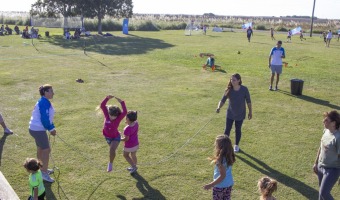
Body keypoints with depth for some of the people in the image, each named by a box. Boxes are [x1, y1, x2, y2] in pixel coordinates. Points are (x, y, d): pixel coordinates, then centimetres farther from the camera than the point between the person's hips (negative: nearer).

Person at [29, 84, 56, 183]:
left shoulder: (44, 102, 10)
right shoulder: (44, 102, -21)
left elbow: (47, 117, 16)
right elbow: (44, 118, -23)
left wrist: (52, 128, 10)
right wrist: (51, 129, -11)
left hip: (37, 129, 10)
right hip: (38, 130, -10)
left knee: (41, 149, 20)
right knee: (46, 150, -3)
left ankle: (43, 169, 34)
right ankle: (44, 173, 6)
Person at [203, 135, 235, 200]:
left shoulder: (221, 160, -27)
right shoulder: (229, 157, -4)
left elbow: (222, 176, -25)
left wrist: (211, 185, -23)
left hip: (220, 186, -7)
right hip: (229, 184, 7)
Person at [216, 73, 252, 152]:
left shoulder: (244, 89, -18)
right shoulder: (229, 90, -15)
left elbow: (248, 101, -7)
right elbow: (223, 100, -16)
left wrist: (250, 112, 0)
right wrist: (219, 107, -35)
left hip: (240, 114, -1)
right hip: (230, 113, 1)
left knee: (238, 130, 13)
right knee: (227, 129, 3)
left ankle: (236, 145, 33)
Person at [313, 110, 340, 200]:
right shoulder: (326, 131, -2)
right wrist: (316, 163, 16)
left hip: (332, 170, -8)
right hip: (321, 167, 8)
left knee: (324, 193, -5)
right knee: (321, 191, 20)